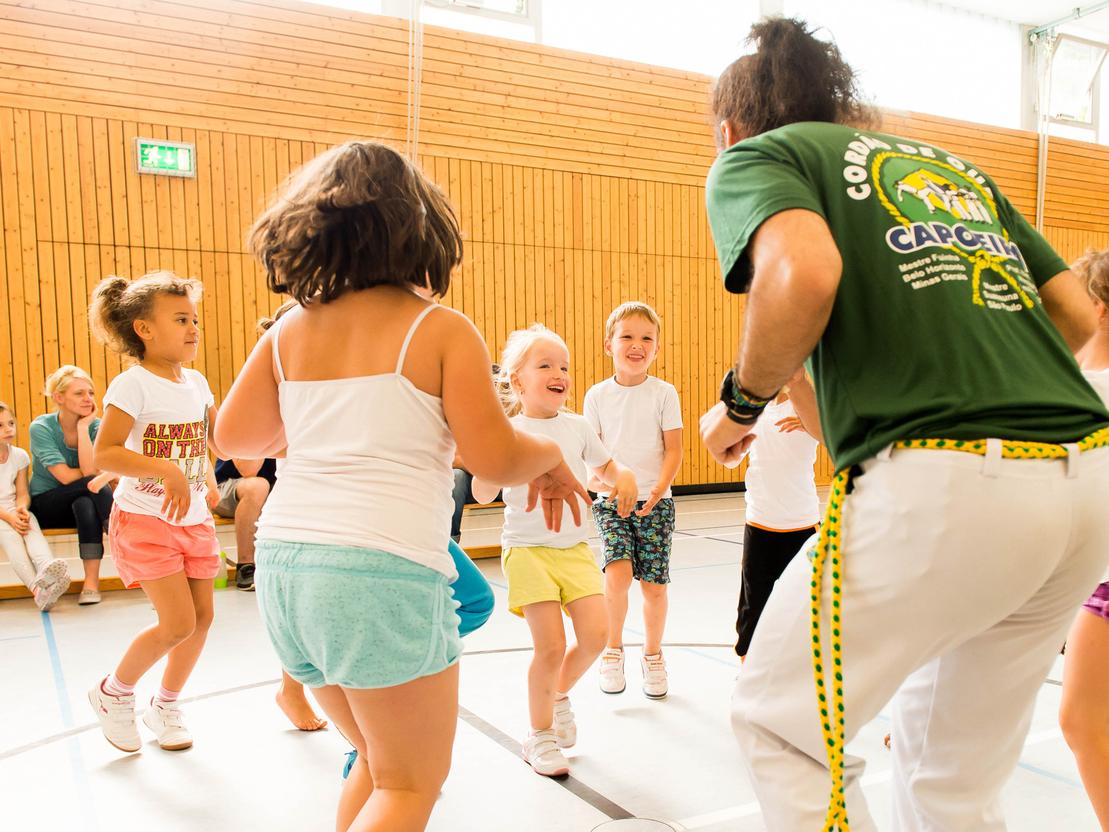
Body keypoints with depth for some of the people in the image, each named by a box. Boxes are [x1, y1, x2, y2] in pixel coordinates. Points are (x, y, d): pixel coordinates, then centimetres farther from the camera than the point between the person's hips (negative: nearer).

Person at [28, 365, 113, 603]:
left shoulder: (96, 426, -7)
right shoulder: (41, 428, -14)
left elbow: (89, 469, -25)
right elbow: (65, 477, -22)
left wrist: (83, 426, -24)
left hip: (84, 502, 2)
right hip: (45, 505, -2)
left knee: (86, 504, -35)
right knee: (93, 486, -31)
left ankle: (92, 581, -34)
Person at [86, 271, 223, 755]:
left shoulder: (196, 382, 5)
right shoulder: (133, 385, -15)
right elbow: (104, 453, -23)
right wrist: (167, 470, -34)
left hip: (194, 518, 7)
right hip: (146, 520, -6)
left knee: (202, 618, 6)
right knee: (178, 623, -11)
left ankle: (165, 706, 29)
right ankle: (114, 691, 17)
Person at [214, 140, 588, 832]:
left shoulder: (290, 332, 9)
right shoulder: (442, 329, -5)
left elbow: (236, 438, 13)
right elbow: (493, 458, -9)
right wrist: (551, 456, 11)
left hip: (285, 561, 7)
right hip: (384, 569, -6)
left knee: (379, 762, 25)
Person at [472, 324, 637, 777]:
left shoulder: (578, 427, 5)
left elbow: (606, 466, 18)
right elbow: (482, 494, -10)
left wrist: (624, 476, -5)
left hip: (575, 548, 4)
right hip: (528, 549, -4)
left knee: (595, 634, -6)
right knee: (551, 647, -6)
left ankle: (561, 693, 27)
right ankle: (540, 736, 18)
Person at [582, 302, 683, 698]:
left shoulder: (664, 394, -2)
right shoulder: (597, 395, 1)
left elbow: (673, 450, -2)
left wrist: (658, 489, -19)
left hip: (655, 502, 0)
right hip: (611, 500, 0)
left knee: (654, 584, 3)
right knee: (618, 573, -18)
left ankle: (652, 655, 27)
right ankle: (613, 649, 6)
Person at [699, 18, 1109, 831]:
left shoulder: (756, 155, 7)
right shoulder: (954, 162, 26)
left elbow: (803, 274, -16)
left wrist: (740, 404, 0)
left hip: (945, 481, -7)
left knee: (782, 722, 13)